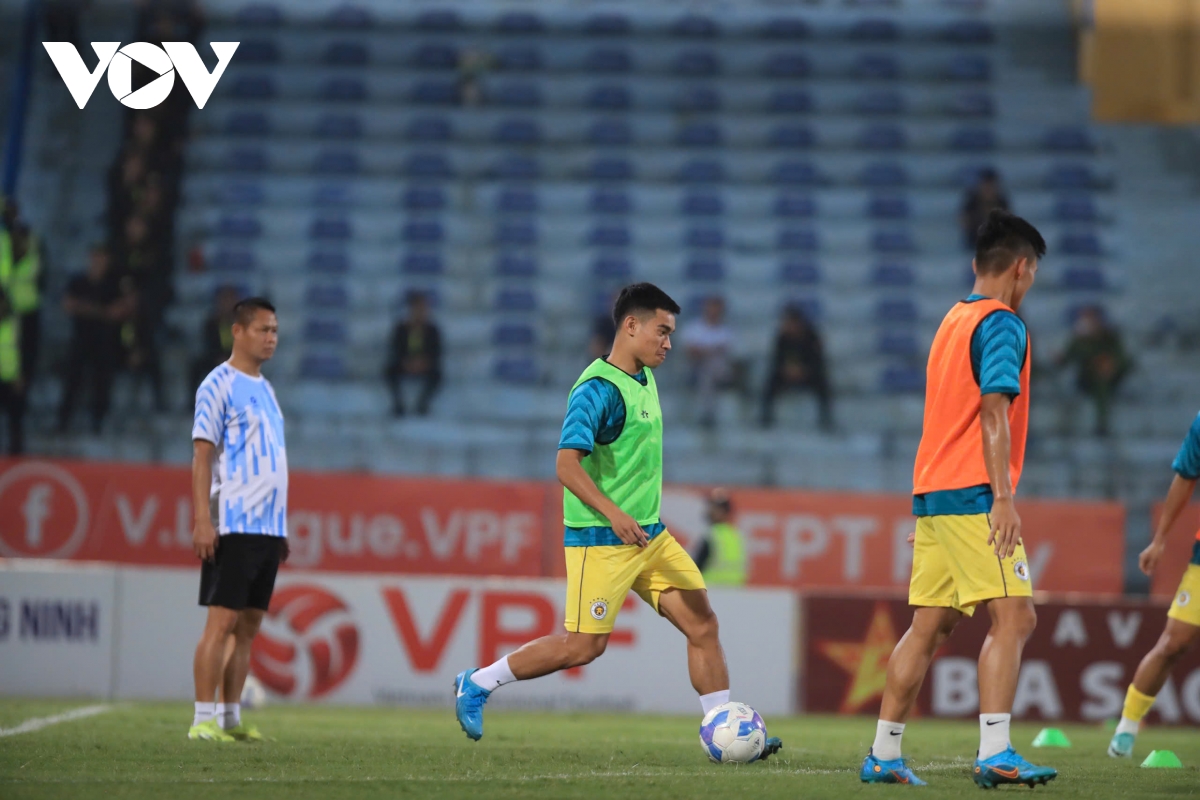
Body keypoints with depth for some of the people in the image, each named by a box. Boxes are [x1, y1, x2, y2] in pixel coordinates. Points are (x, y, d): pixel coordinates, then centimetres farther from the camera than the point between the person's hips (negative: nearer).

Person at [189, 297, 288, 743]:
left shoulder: (265, 389, 19)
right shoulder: (219, 385, -5)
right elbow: (202, 456, -10)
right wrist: (202, 522, -18)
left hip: (268, 527, 8)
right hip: (232, 525, -8)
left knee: (248, 625, 7)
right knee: (222, 621, -10)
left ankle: (231, 718, 11)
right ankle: (204, 720, -8)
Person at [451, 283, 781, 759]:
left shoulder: (644, 379, 12)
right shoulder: (598, 389, -17)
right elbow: (567, 465, -25)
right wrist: (614, 515, -35)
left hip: (649, 535, 9)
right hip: (601, 541, -9)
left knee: (702, 624, 2)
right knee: (584, 645, -7)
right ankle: (477, 684, 9)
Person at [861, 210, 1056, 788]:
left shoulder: (954, 320, 20)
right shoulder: (1002, 324, -7)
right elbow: (994, 411, -18)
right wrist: (1003, 496, -22)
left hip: (932, 495, 9)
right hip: (974, 495, -9)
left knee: (929, 627, 11)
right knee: (1014, 617, -13)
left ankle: (883, 756, 12)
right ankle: (994, 754, -23)